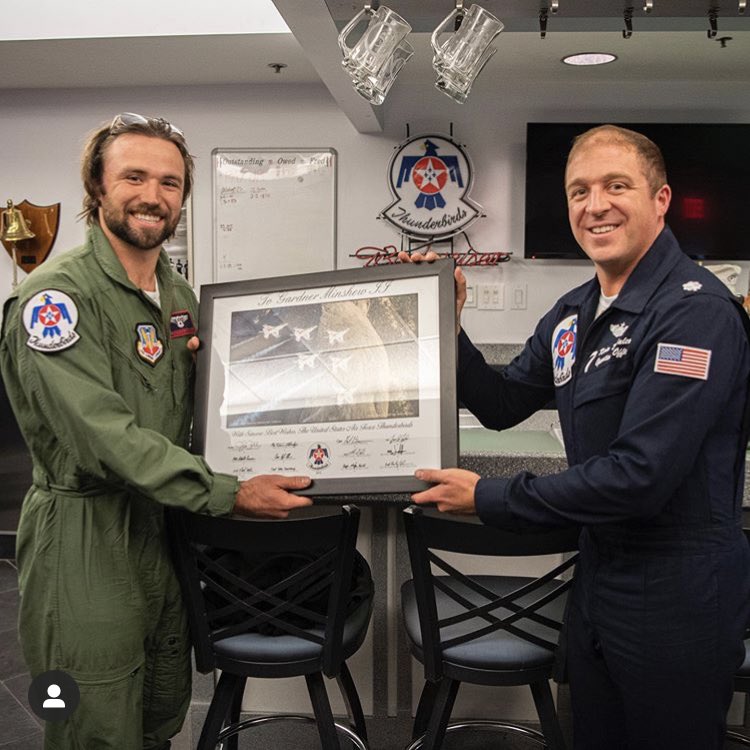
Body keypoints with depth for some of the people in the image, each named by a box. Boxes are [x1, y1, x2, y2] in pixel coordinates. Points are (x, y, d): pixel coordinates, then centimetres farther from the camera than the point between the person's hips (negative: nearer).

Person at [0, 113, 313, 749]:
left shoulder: (181, 295, 10)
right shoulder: (57, 293, -15)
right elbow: (106, 435, -25)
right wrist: (228, 494, -29)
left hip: (166, 526, 7)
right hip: (86, 535, -7)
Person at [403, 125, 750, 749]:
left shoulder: (695, 310, -22)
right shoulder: (575, 312, 4)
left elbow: (639, 475, -28)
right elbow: (502, 405, 12)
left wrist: (487, 499, -20)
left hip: (677, 598, -7)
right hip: (598, 580, 7)